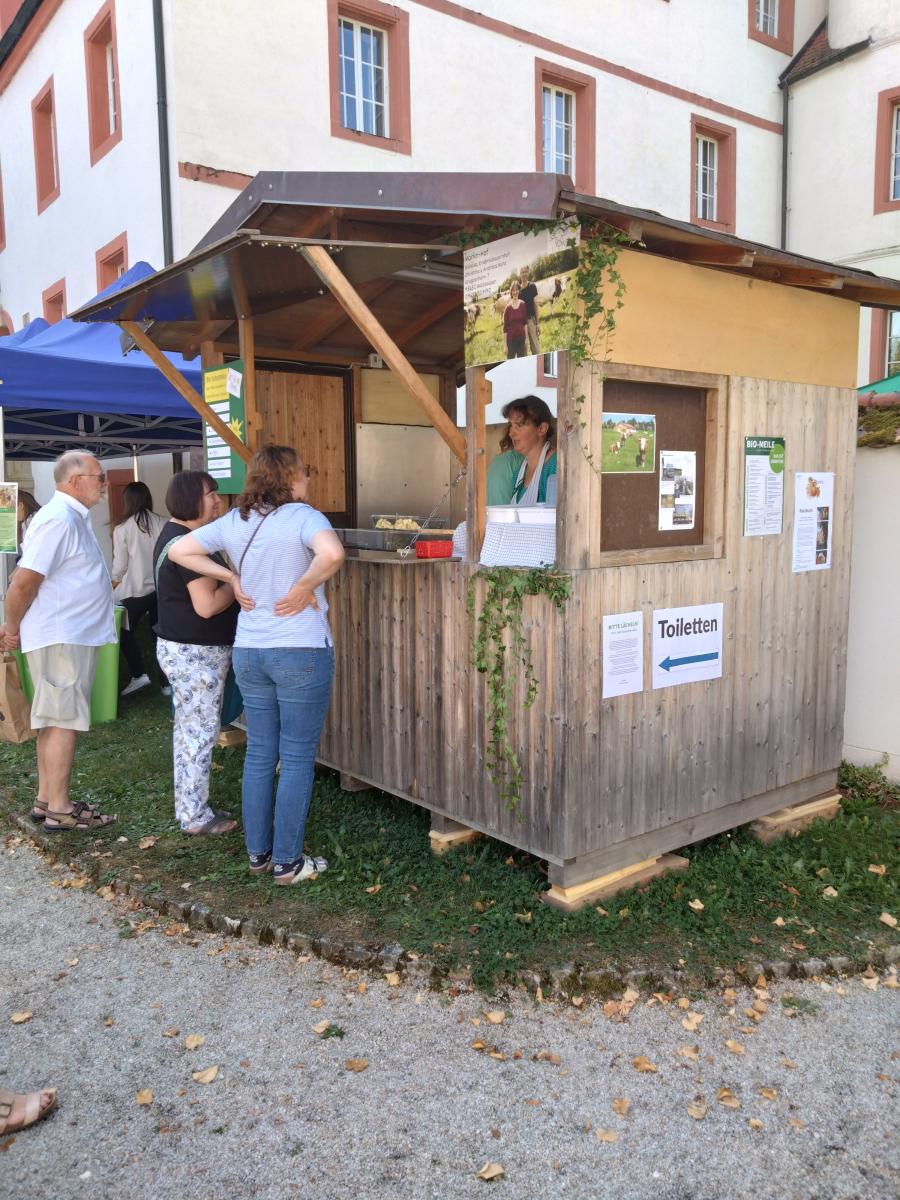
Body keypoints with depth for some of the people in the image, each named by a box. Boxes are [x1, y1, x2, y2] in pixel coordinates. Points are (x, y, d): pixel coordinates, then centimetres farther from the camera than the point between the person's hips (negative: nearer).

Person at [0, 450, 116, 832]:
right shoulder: (59, 519, -18)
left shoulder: (73, 517, 14)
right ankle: (59, 810, 7)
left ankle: (46, 800, 24)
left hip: (72, 636, 10)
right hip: (61, 639, -10)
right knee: (64, 722, -3)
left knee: (54, 721, 14)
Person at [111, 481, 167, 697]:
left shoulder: (122, 529, -8)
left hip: (135, 590, -2)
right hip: (161, 588, 3)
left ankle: (139, 675, 8)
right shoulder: (162, 524, -4)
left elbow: (119, 566, -3)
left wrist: (115, 581, 19)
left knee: (126, 632, 17)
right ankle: (167, 681, 11)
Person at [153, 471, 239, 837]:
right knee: (199, 733, -1)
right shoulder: (188, 542, -21)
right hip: (196, 653, -11)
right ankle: (195, 817, 10)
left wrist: (230, 582, 10)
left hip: (181, 648, 11)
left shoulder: (173, 533, 12)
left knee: (188, 730, 17)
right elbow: (207, 605, -25)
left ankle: (190, 807, 27)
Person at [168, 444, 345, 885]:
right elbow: (332, 553, -33)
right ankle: (287, 862, 12)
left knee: (259, 754, 15)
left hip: (248, 652, 6)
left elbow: (180, 551, 11)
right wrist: (303, 589, -18)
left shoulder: (234, 521, 6)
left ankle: (257, 853, 26)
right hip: (301, 652, -6)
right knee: (297, 758, 4)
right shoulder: (303, 516, -13)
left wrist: (231, 578, 8)